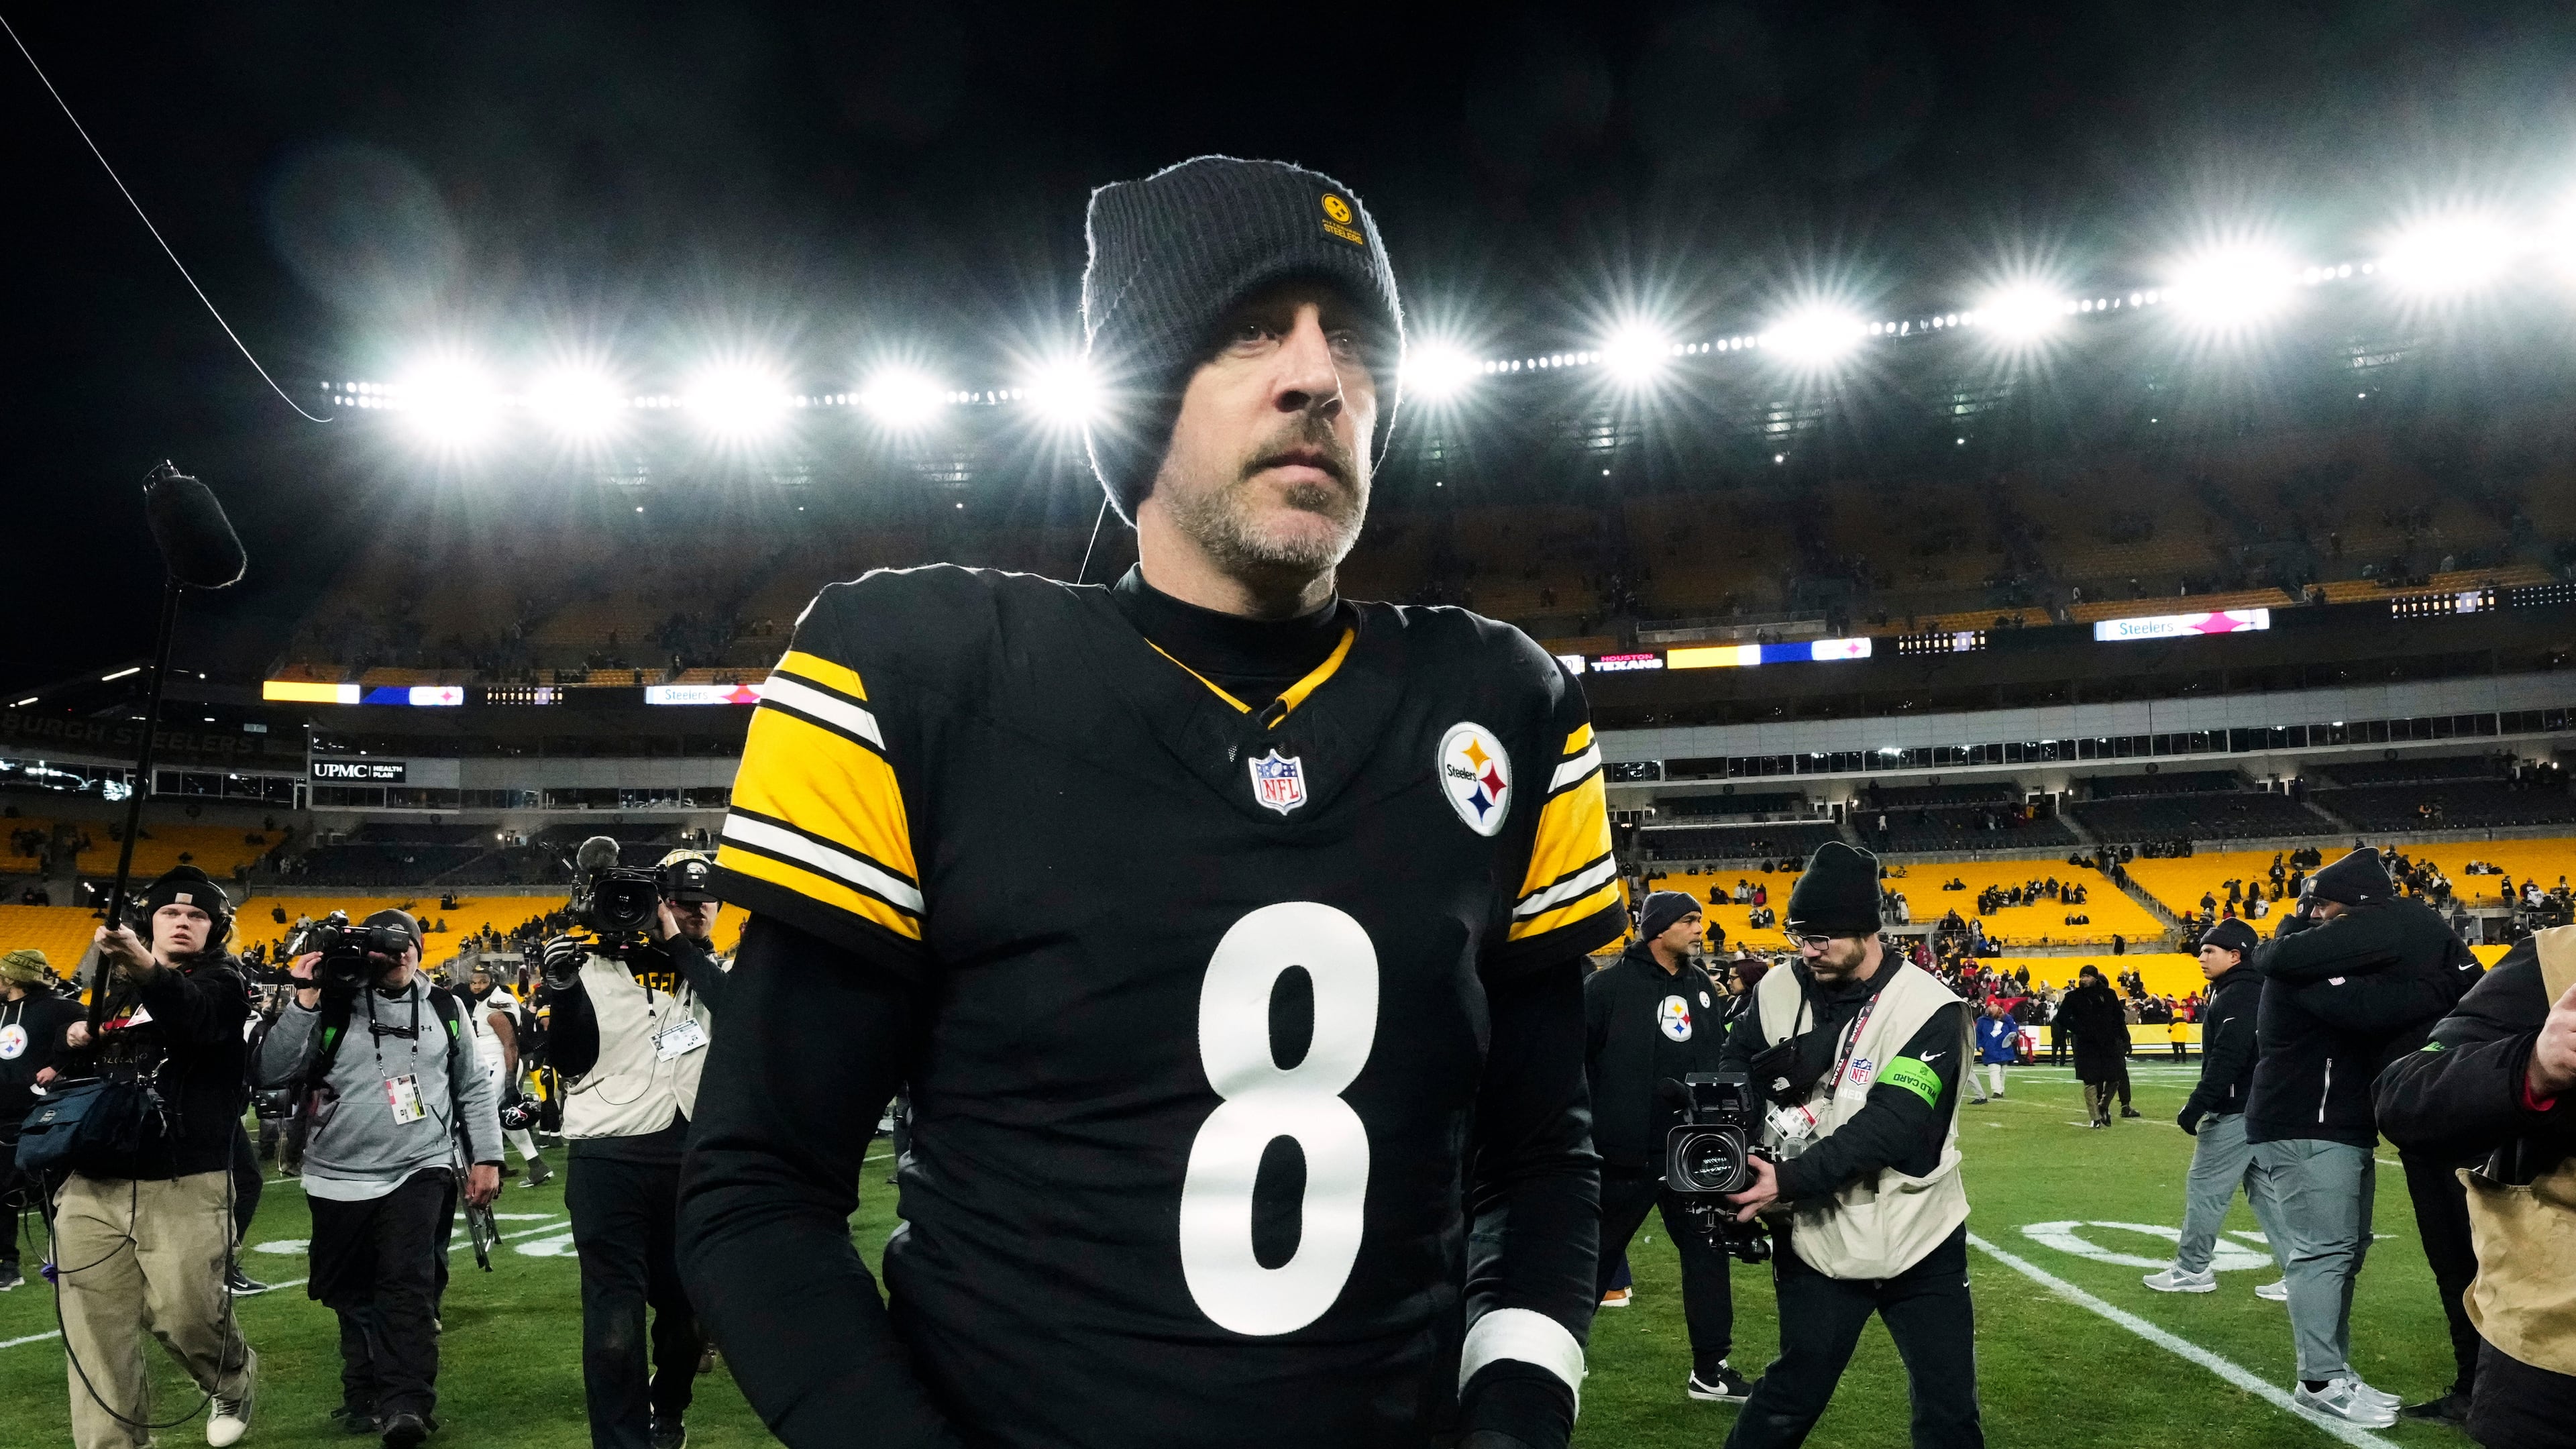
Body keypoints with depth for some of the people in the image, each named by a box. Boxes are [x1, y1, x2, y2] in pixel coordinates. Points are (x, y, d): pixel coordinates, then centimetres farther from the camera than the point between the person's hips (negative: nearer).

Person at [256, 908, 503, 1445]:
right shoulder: (332, 1006, -2)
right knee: (353, 1296, 12)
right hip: (340, 1178, 1)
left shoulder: (444, 1008, 5)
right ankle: (365, 1395, 30)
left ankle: (405, 1405, -16)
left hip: (421, 1170, 0)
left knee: (409, 1285, -15)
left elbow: (473, 1088, 11)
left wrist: (486, 1157, 7)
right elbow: (271, 1073, -9)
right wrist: (304, 1003, -17)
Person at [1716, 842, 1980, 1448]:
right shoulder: (1779, 990, -2)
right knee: (1792, 1397, 6)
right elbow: (1735, 1068, 9)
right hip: (1817, 1240, 2)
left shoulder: (1929, 1010, -16)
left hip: (1918, 1241, -2)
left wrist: (1791, 1181, -31)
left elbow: (1888, 1126, -25)